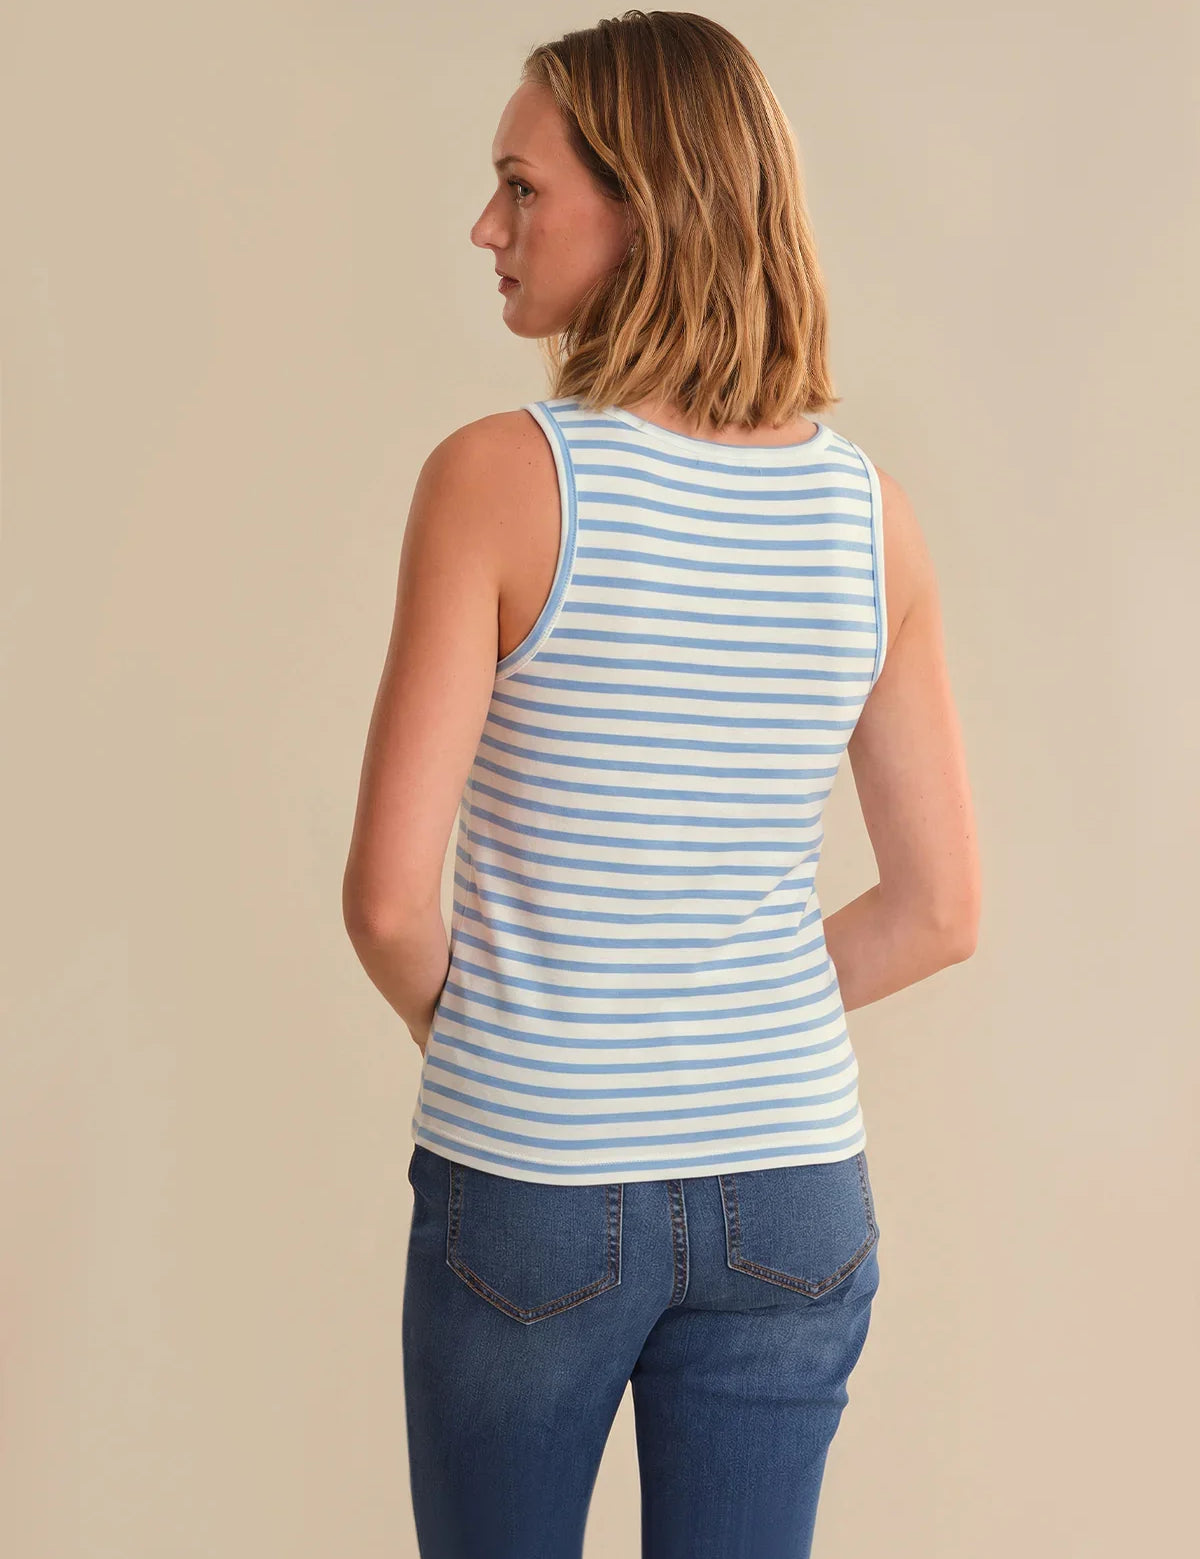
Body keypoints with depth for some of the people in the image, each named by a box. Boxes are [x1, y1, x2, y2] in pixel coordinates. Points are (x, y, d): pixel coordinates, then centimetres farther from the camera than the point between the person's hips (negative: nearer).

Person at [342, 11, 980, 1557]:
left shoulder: (500, 476, -17)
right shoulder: (871, 511, -4)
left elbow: (389, 896, -18)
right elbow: (941, 910, 1)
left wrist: (455, 1025, 4)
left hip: (535, 1189, -3)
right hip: (789, 1189, 3)